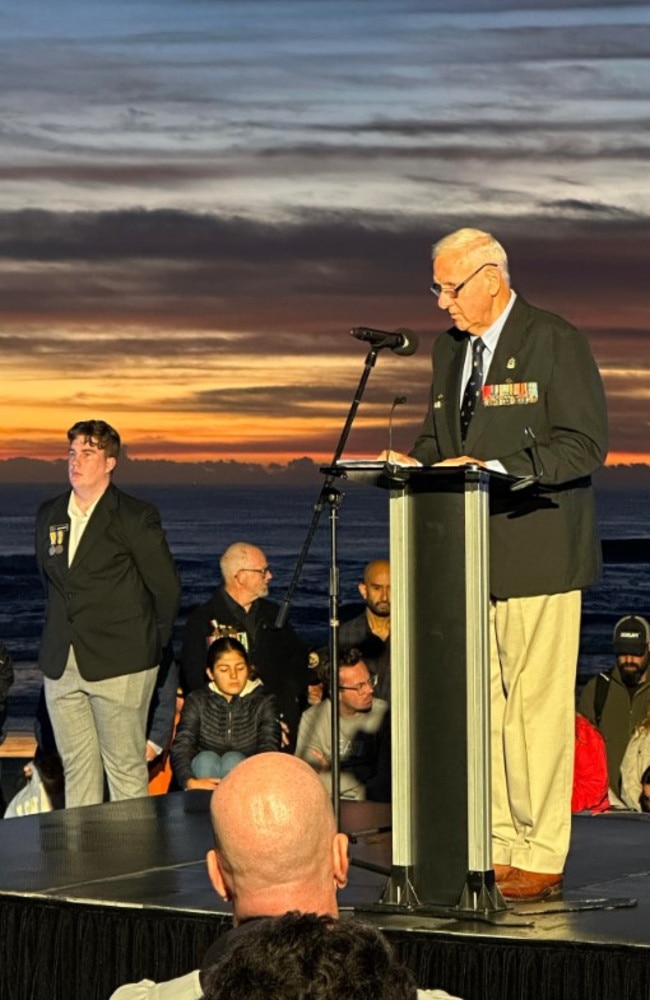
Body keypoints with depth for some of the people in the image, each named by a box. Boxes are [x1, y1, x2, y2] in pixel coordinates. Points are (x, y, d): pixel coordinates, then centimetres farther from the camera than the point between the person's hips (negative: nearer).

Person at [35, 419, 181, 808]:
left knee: (125, 768, -2)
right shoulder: (49, 515, 12)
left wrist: (149, 643, 6)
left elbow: (167, 587, -1)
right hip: (62, 666, 6)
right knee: (76, 767, 8)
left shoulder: (135, 517, -5)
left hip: (119, 664, -5)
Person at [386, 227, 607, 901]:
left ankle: (541, 858, -1)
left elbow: (584, 445, -12)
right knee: (482, 706, 6)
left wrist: (496, 467, -22)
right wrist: (418, 461, 0)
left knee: (537, 703, -5)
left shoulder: (555, 343, -6)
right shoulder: (449, 349, 16)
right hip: (470, 557, 7)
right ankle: (499, 847, 13)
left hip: (536, 554, -7)